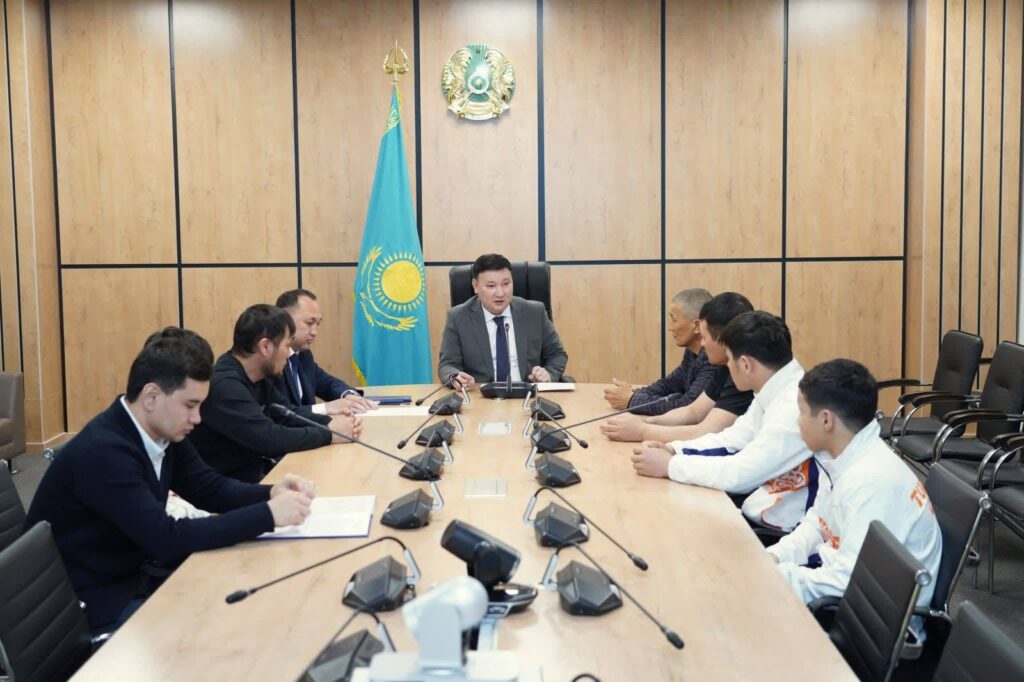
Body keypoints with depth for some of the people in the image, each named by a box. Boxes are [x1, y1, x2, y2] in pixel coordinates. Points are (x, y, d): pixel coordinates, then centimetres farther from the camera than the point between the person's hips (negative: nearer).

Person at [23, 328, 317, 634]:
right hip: (89, 601, -8)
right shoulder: (103, 451, -29)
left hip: (134, 574, 8)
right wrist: (268, 515, -31)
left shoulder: (163, 432, -3)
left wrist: (272, 493, -12)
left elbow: (210, 488, 7)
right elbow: (168, 540, -32)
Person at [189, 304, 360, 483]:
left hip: (259, 468, 9)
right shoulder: (224, 386, -26)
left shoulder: (257, 377, 5)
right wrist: (330, 434, -19)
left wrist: (330, 422, -6)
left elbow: (288, 413, 12)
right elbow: (270, 439, -29)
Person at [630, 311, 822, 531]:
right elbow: (733, 439, 12)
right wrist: (673, 450, -3)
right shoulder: (774, 391, 3)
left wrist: (669, 465, -16)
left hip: (783, 532, -8)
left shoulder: (796, 404, -25)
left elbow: (740, 474, -26)